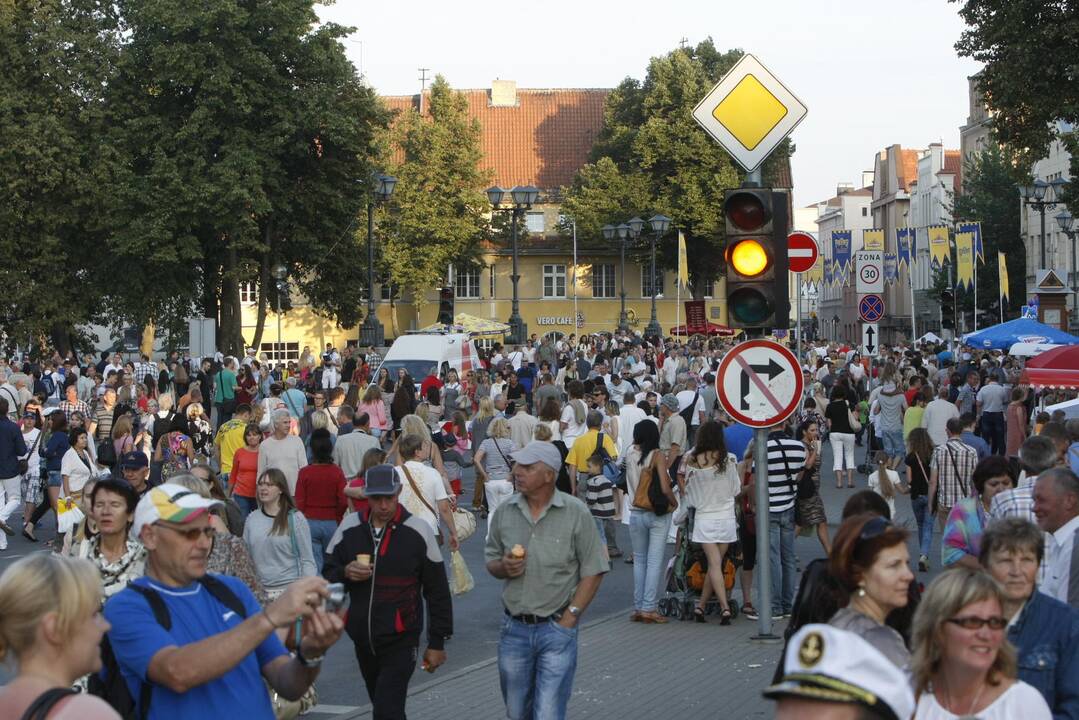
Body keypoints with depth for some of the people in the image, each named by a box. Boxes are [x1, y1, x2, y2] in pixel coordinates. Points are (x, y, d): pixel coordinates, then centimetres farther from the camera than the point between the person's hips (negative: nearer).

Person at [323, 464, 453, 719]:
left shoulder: (418, 531, -7)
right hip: (363, 639, 4)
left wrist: (437, 642, 0)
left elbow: (437, 591, 0)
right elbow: (328, 574, 10)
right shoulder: (350, 527, 2)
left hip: (401, 640, -4)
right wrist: (346, 572, -14)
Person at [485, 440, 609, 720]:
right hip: (514, 628, 4)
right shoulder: (505, 512, 2)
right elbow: (491, 561, 13)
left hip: (556, 628, -4)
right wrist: (503, 568, -10)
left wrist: (569, 618, -11)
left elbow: (593, 571, -6)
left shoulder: (575, 513, -8)